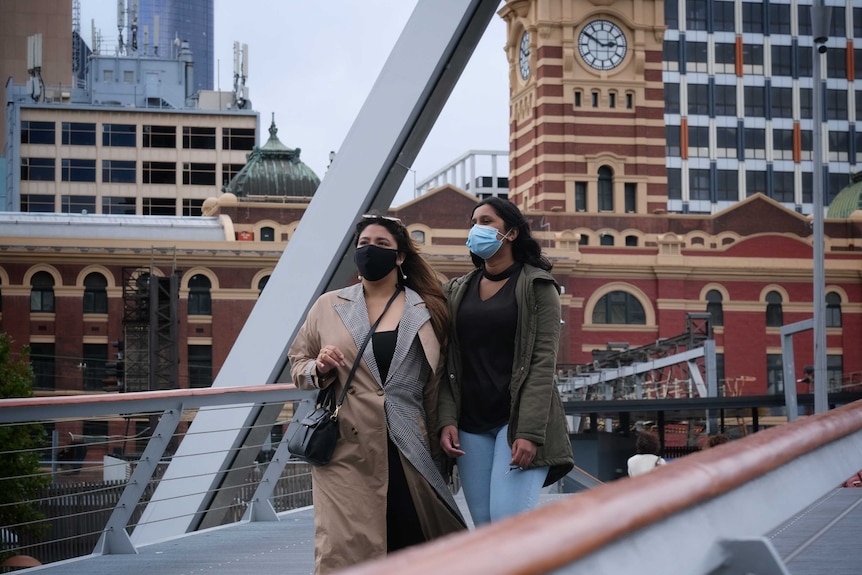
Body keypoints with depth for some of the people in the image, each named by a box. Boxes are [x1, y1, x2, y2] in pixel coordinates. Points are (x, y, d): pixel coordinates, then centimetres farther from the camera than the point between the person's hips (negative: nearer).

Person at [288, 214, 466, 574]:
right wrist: (319, 368, -6)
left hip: (406, 449, 0)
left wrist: (439, 445, 9)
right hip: (346, 449, 0)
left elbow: (434, 387, 10)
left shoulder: (427, 312, 8)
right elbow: (297, 363, 16)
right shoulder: (329, 306, 9)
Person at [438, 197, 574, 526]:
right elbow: (448, 364, 11)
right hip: (471, 425, 5)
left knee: (509, 522, -17)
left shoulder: (537, 287, 1)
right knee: (484, 528, 1)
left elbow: (543, 362, -7)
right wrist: (447, 420, -4)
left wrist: (530, 433, -17)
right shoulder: (458, 291, 15)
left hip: (518, 420, -5)